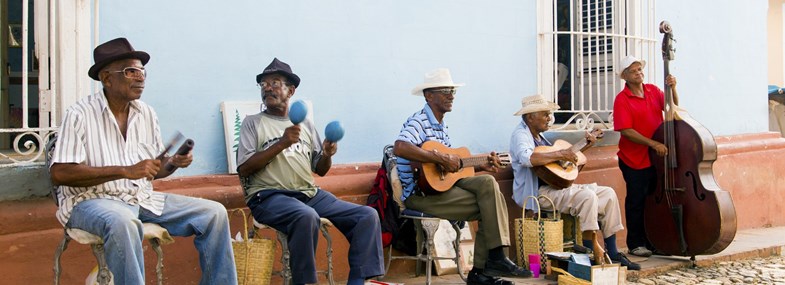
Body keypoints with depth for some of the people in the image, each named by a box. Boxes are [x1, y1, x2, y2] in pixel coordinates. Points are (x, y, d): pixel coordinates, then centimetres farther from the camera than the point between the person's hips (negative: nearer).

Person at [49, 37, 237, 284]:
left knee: (214, 213, -6)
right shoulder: (81, 114, -8)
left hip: (143, 199, 6)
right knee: (122, 222, -41)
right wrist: (125, 171, -21)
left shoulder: (147, 114, 11)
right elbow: (59, 174, -17)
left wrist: (174, 162, -6)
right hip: (92, 200, -6)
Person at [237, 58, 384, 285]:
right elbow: (244, 169, -6)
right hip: (269, 196, -5)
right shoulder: (253, 123, 7)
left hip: (310, 193, 5)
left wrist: (327, 155, -6)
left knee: (367, 215, -10)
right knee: (306, 216, -38)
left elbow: (320, 170, 17)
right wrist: (281, 143, -14)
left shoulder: (305, 124, 19)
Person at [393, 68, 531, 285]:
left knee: (487, 182, -11)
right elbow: (399, 148, -32)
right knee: (488, 204, -15)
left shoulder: (441, 126, 19)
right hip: (421, 193, -9)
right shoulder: (419, 121, -11)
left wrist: (480, 166, 12)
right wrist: (441, 158, -29)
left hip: (441, 184, 9)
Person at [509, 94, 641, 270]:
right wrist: (559, 154, -28)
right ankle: (592, 254, -21)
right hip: (537, 193, -10)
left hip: (557, 186, 10)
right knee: (587, 196, -29)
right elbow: (527, 158, -32)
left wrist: (584, 146, 24)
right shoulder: (521, 135, -9)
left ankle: (611, 254, 3)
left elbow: (556, 160, 29)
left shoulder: (538, 136, 20)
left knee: (608, 194, 2)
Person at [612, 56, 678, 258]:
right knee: (637, 202, 1)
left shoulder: (653, 91, 6)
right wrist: (653, 144, -23)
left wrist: (672, 89, -11)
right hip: (634, 159, -6)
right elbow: (626, 131, -18)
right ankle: (636, 244, 12)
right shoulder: (622, 100, -11)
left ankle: (653, 241, 25)